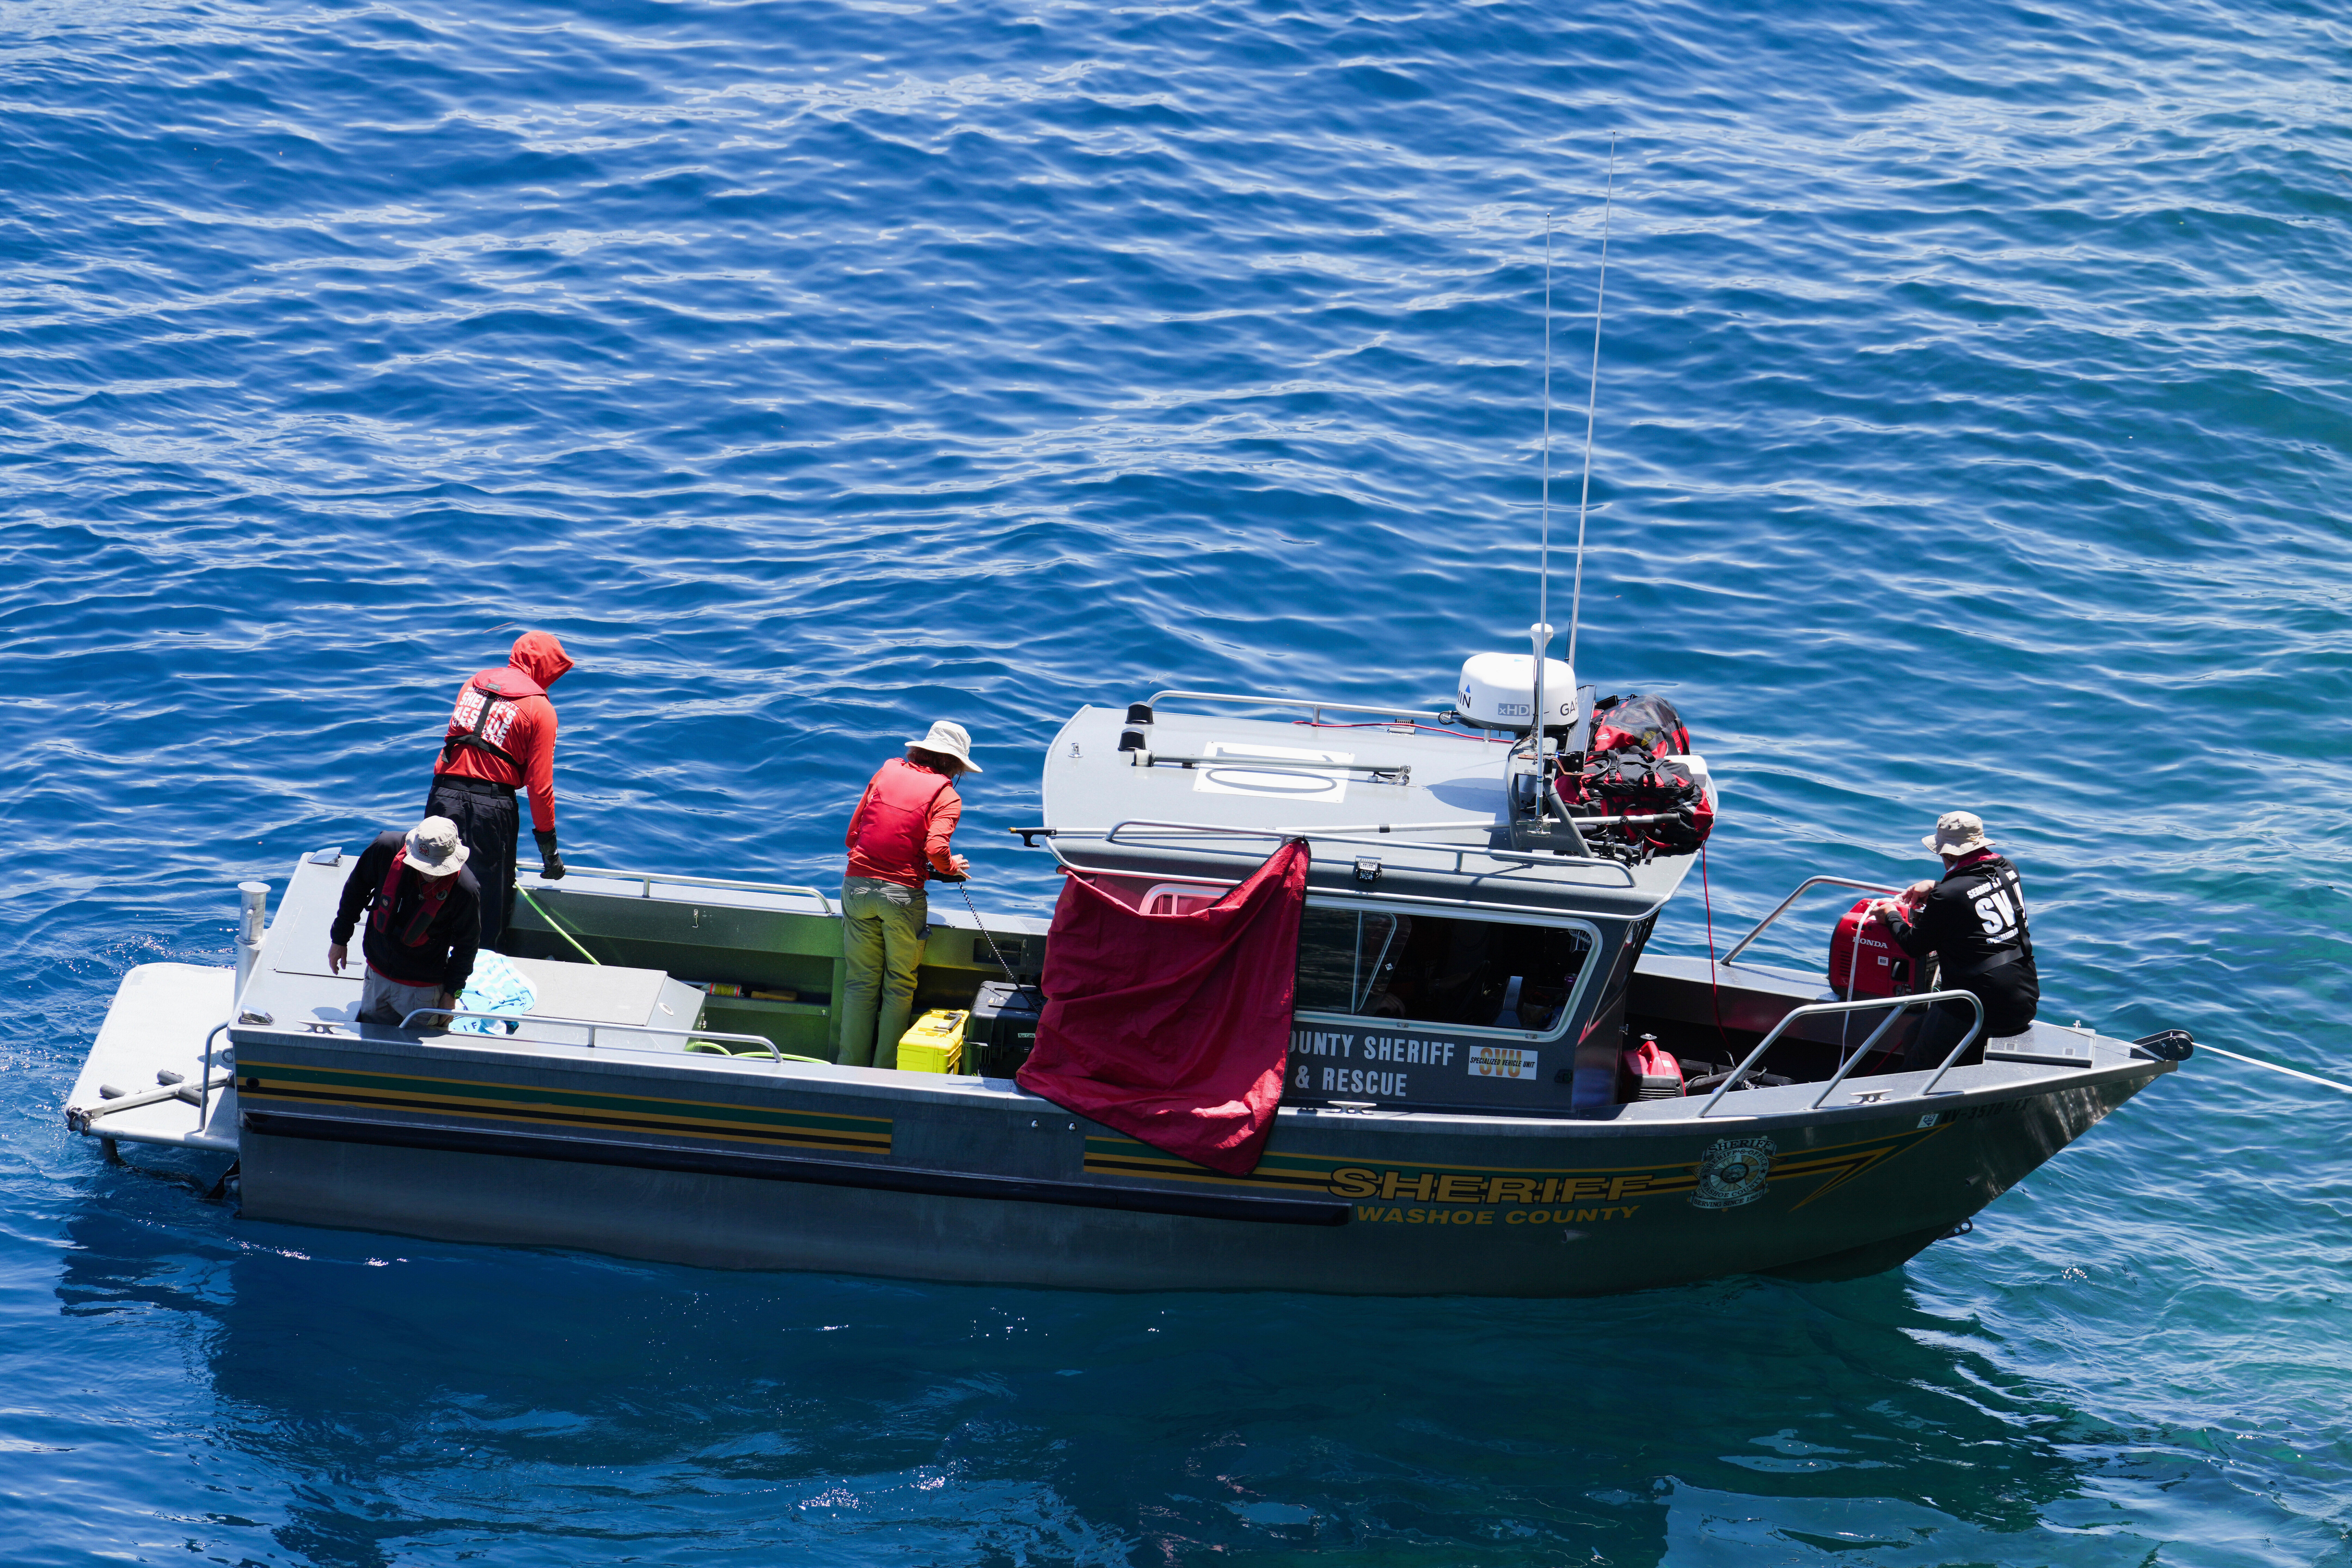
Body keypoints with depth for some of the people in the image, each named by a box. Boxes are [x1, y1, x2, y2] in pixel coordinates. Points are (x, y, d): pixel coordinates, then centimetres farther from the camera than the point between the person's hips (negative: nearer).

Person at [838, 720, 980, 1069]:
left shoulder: (886, 772, 12)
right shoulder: (946, 795, -1)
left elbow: (853, 834, 13)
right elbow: (936, 850, -15)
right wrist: (953, 868, 6)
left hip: (858, 884, 4)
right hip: (902, 894, -4)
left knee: (861, 983, 11)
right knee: (900, 986, 11)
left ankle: (851, 1070, 12)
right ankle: (886, 1074, 12)